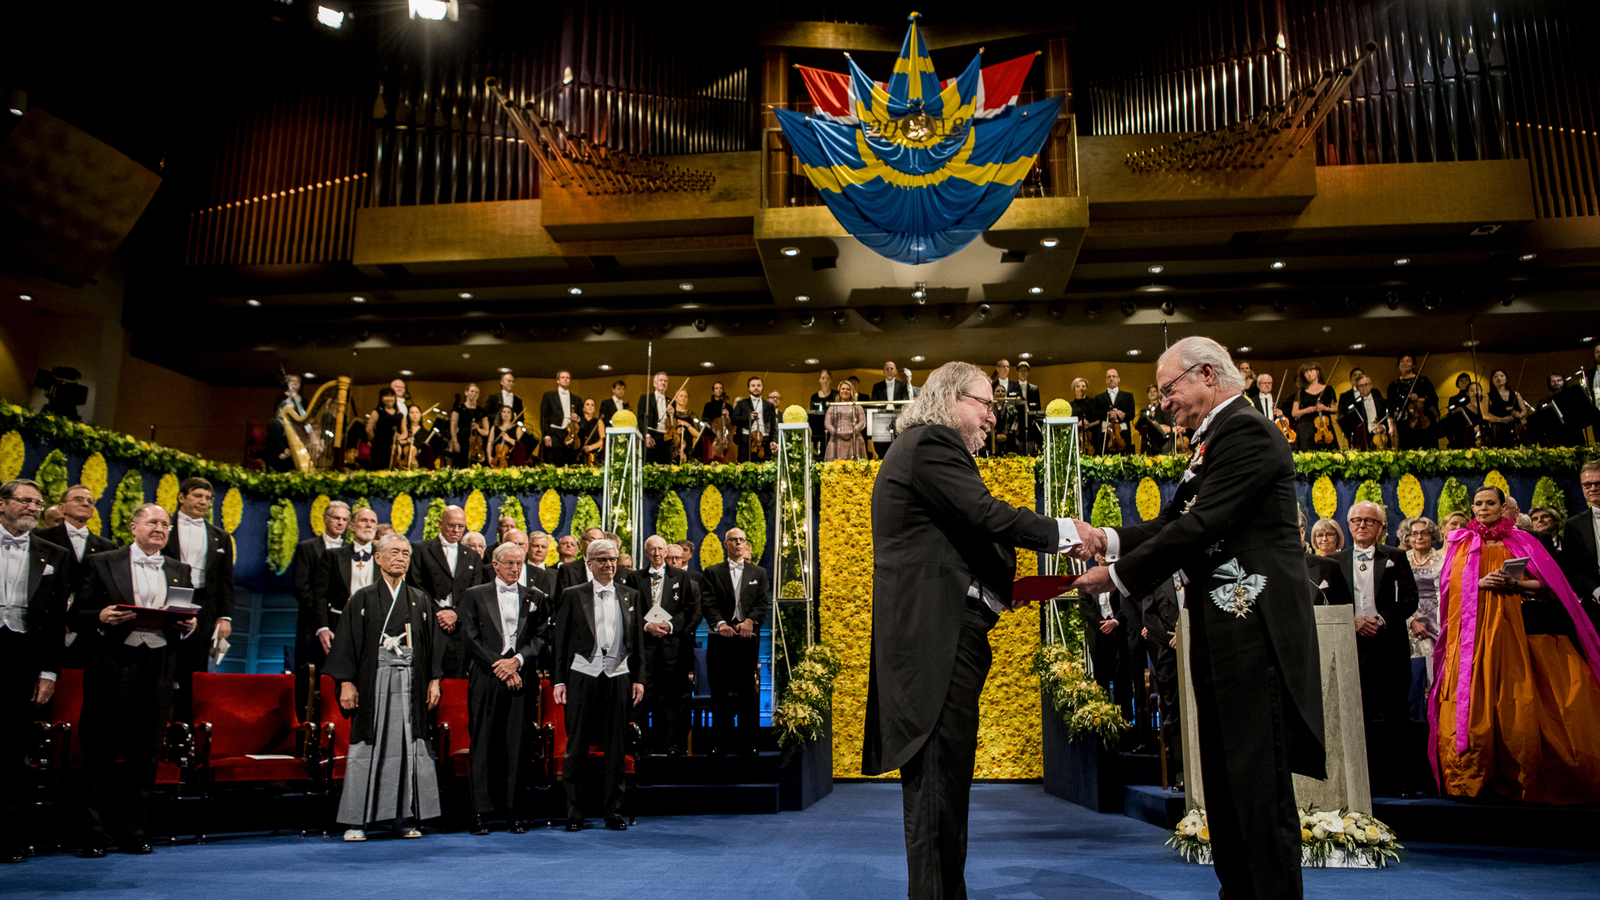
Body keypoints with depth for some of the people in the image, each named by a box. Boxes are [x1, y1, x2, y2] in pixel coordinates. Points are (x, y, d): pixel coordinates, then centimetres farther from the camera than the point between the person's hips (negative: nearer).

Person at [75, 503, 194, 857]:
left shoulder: (179, 571, 15)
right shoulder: (103, 563, 6)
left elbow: (187, 620, 16)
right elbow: (78, 615, 3)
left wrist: (188, 625, -6)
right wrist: (101, 618, -17)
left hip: (159, 668, 3)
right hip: (113, 667, -3)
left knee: (146, 754, 6)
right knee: (100, 753, 1)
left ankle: (134, 832, 15)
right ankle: (96, 834, 11)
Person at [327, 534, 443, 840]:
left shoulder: (421, 600, 12)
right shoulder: (363, 599, 5)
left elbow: (433, 643, 12)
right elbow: (347, 642, 1)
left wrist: (434, 680, 4)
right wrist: (346, 682, -8)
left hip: (410, 682, 2)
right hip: (373, 682, -2)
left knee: (410, 747, 1)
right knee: (366, 748, -1)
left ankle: (406, 818, 10)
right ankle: (356, 821, 6)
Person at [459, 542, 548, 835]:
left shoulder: (536, 597, 13)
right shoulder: (475, 595, 8)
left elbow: (542, 637, 7)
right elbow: (470, 638, 1)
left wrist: (517, 660, -9)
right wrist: (498, 665, -8)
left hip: (521, 678, 1)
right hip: (485, 679, -1)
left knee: (517, 746, 1)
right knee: (482, 745, -1)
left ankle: (513, 811, 7)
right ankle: (481, 812, 5)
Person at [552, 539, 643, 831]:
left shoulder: (630, 596, 11)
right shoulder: (573, 596, 4)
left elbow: (638, 641, 12)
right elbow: (560, 640, 3)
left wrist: (638, 678, 6)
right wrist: (559, 680, -2)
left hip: (617, 678, 2)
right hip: (582, 677, -2)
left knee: (615, 747, 6)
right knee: (577, 746, 2)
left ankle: (613, 811, 15)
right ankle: (573, 812, 13)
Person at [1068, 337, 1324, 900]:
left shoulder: (1246, 431, -13)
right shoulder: (1215, 439, 19)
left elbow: (1200, 527, -19)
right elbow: (1175, 521, 15)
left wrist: (1118, 575, -13)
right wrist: (1108, 540, -1)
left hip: (1255, 629, -11)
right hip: (1222, 630, 11)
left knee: (1259, 781, -5)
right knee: (1223, 776, 16)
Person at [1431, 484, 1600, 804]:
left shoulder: (1520, 541, 12)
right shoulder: (1461, 543, 13)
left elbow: (1543, 584, 5)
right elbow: (1450, 586, 6)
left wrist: (1513, 583, -12)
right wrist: (1480, 583, -11)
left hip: (1508, 627, 0)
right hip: (1472, 631, 0)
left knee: (1514, 702, -5)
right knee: (1475, 702, -6)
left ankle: (1515, 778, 4)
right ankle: (1470, 779, -2)